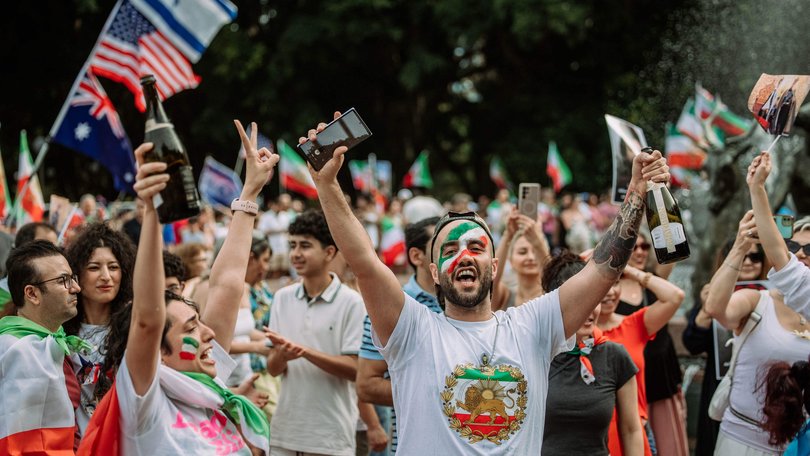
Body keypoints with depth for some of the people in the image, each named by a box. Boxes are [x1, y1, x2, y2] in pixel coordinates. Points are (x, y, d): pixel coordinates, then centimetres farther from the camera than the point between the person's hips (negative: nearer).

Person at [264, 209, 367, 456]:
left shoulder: (351, 303, -7)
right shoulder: (282, 298, 6)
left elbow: (355, 369, -12)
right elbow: (273, 368, 6)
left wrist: (305, 352, -22)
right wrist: (282, 354, -17)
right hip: (285, 433, 4)